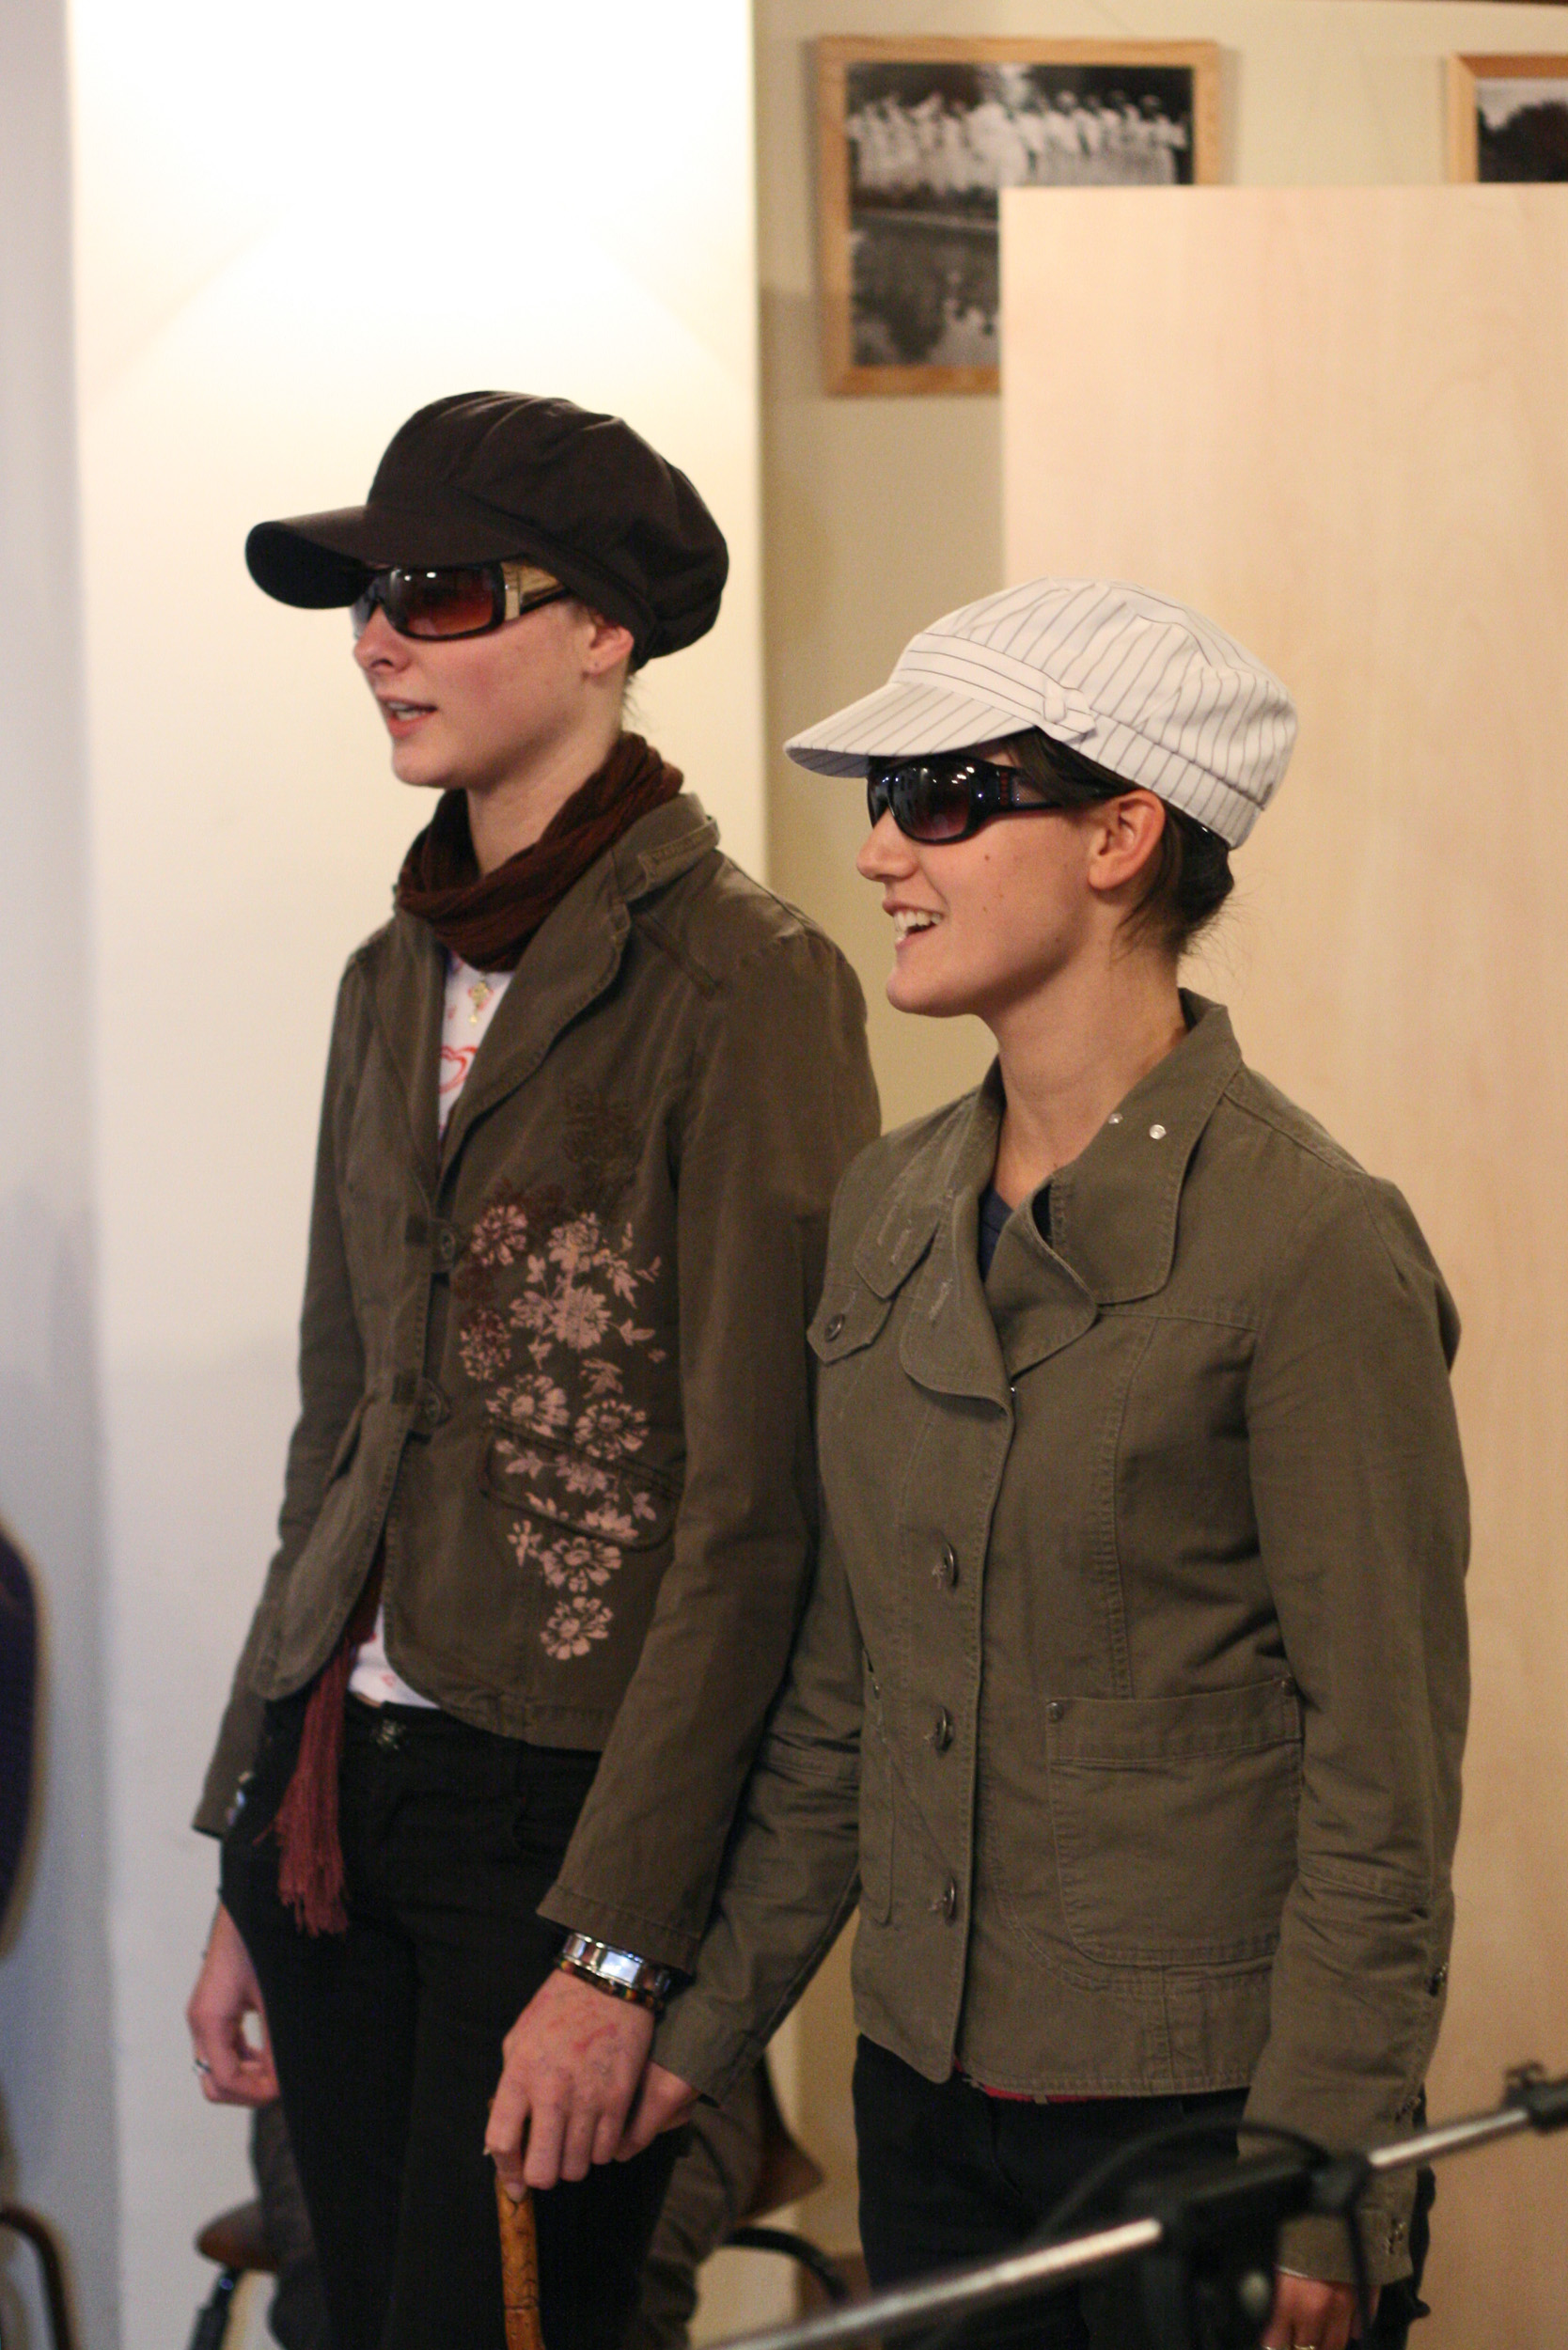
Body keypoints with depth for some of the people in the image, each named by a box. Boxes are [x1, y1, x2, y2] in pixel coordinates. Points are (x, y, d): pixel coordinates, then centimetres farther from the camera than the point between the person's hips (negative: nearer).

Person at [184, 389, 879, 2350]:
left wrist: (619, 1945, -17)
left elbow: (754, 1509, -14)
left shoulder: (739, 981, -11)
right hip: (339, 1798, 7)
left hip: (559, 1811, -7)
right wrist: (249, 1873, 16)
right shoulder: (398, 979, 13)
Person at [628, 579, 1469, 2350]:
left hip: (1205, 2114, -6)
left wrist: (1310, 2188, -14)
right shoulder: (890, 1210, 8)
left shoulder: (1310, 1243, -13)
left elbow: (1386, 1773, -13)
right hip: (926, 2097, 6)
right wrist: (708, 2017, 14)